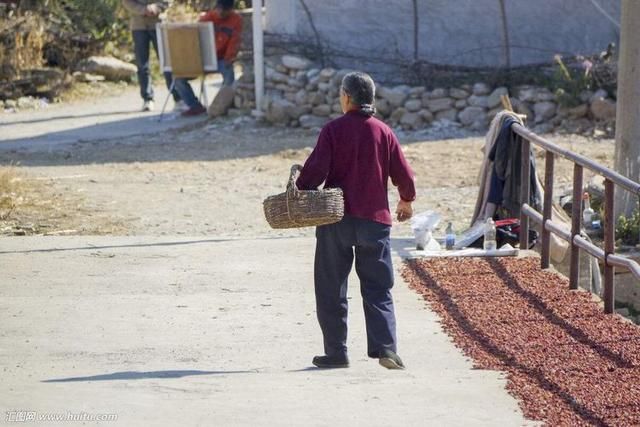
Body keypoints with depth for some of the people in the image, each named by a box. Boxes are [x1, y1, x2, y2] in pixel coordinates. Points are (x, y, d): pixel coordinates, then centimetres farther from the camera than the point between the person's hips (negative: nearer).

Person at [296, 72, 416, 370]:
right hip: (375, 219, 2)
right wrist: (407, 201, 24)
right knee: (377, 289, 6)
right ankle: (385, 347, -9)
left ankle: (336, 352, 8)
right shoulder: (383, 132, 2)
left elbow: (315, 171, -13)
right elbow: (403, 175, 5)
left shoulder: (333, 130, -6)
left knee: (331, 289, 8)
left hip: (335, 219, -2)